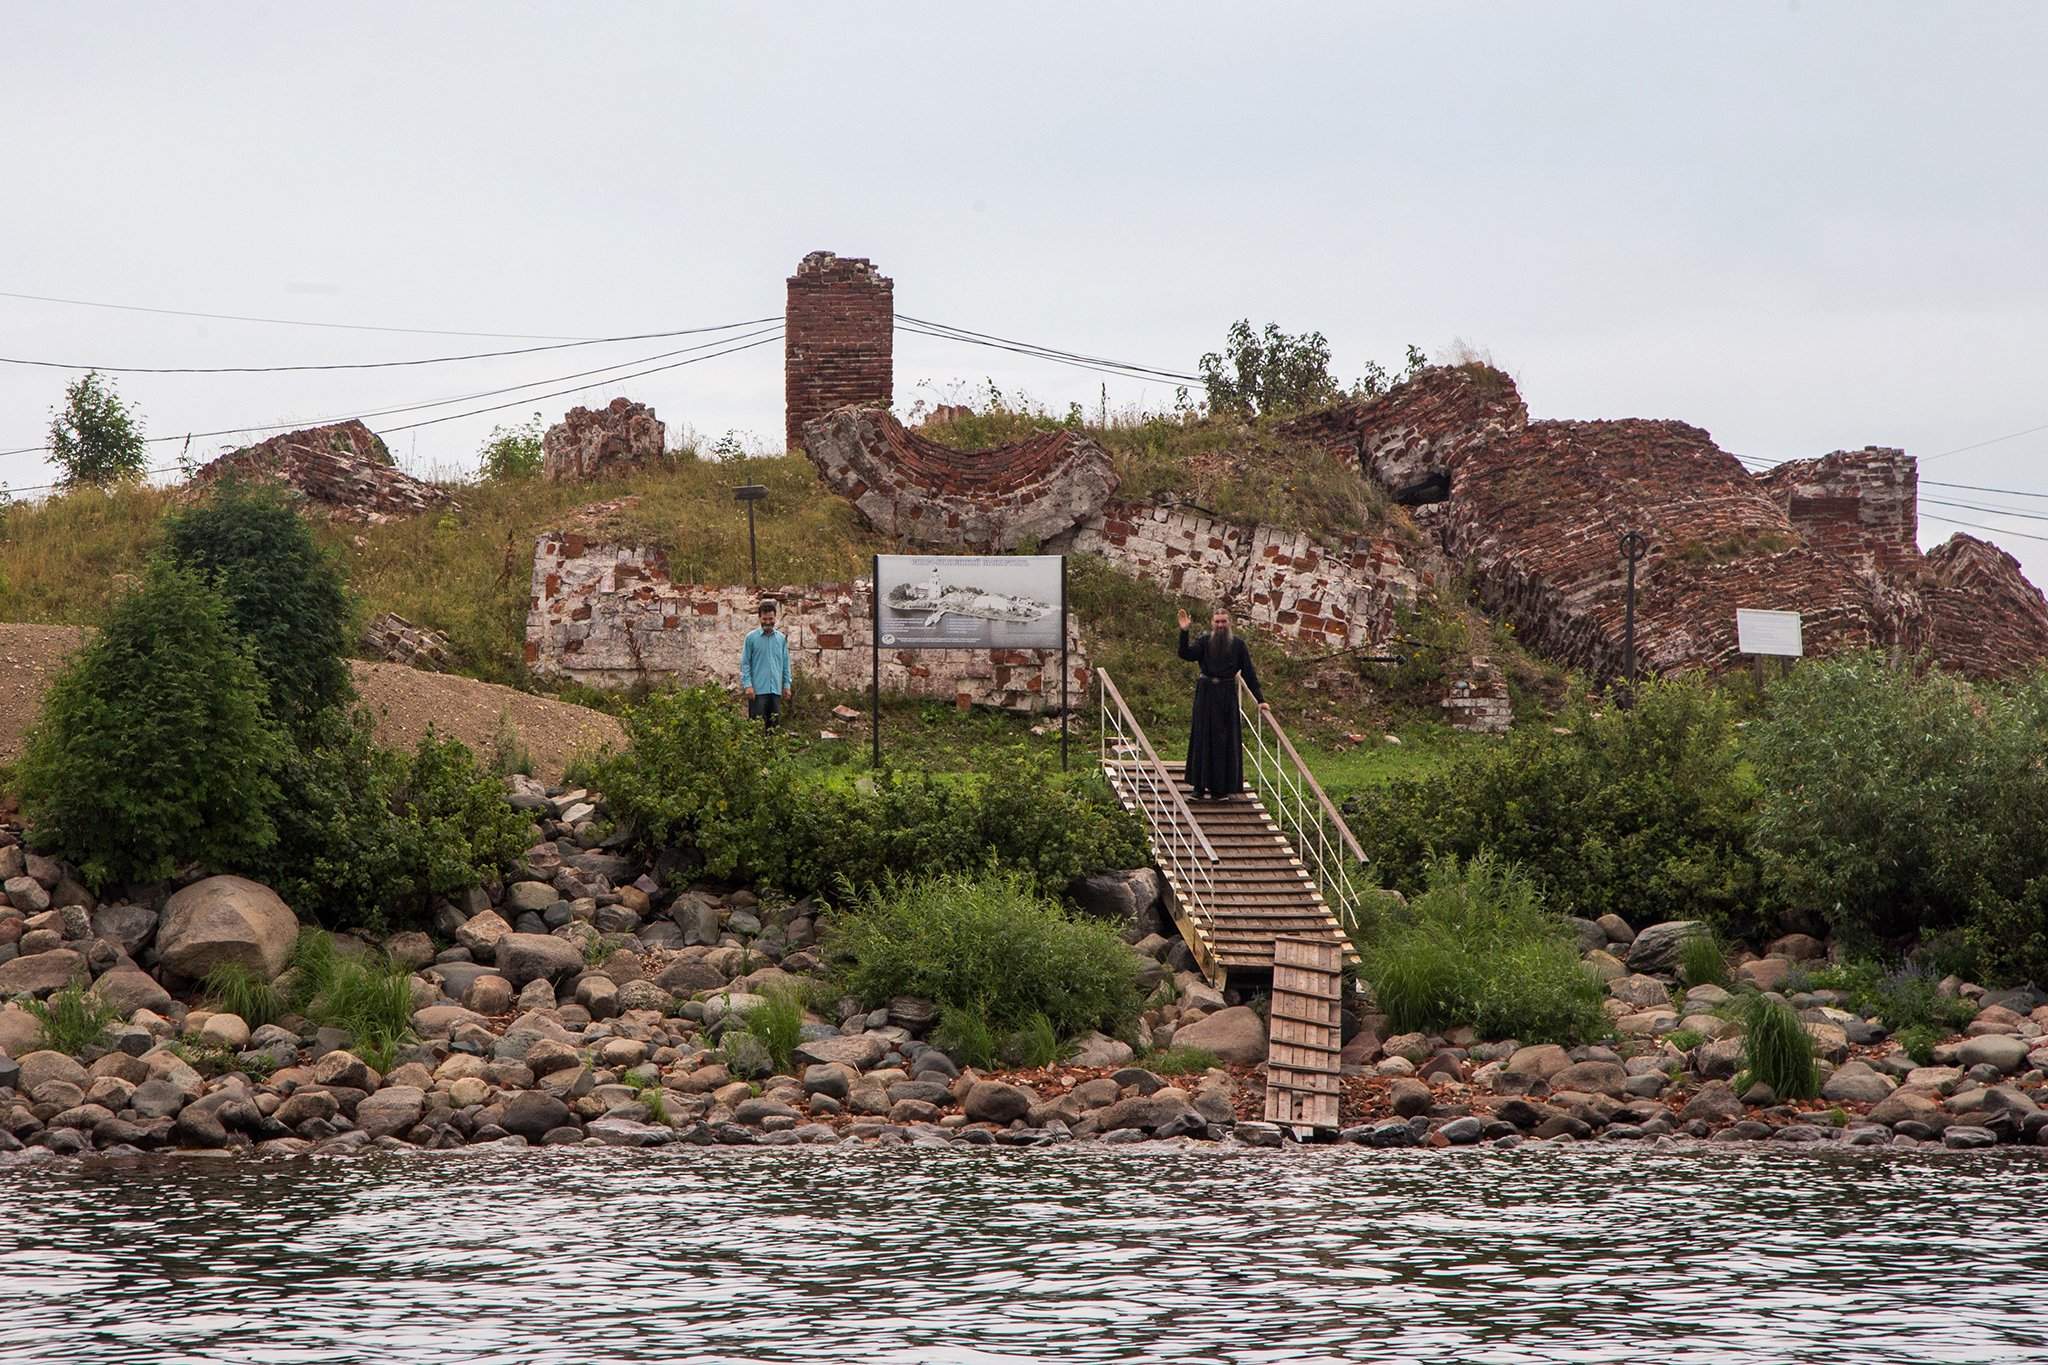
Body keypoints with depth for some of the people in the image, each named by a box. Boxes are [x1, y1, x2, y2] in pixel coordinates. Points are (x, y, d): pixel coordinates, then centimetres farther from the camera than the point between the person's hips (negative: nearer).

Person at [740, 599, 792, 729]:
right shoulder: (751, 637, -1)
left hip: (776, 690, 4)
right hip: (758, 689, -4)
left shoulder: (781, 638, 10)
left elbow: (785, 663, 15)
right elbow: (745, 663, -2)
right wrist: (748, 685, -10)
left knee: (775, 723, 7)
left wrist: (787, 684, 9)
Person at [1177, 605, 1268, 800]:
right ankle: (1200, 786, 6)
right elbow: (1186, 654, -15)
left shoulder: (1238, 645, 3)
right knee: (1203, 738, 1)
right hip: (1206, 695, 0)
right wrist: (1184, 632, -27)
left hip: (1228, 697, 0)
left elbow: (1249, 673, 3)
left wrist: (1259, 699, -1)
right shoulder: (1204, 642, 1)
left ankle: (1222, 788, 8)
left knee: (1225, 741, 1)